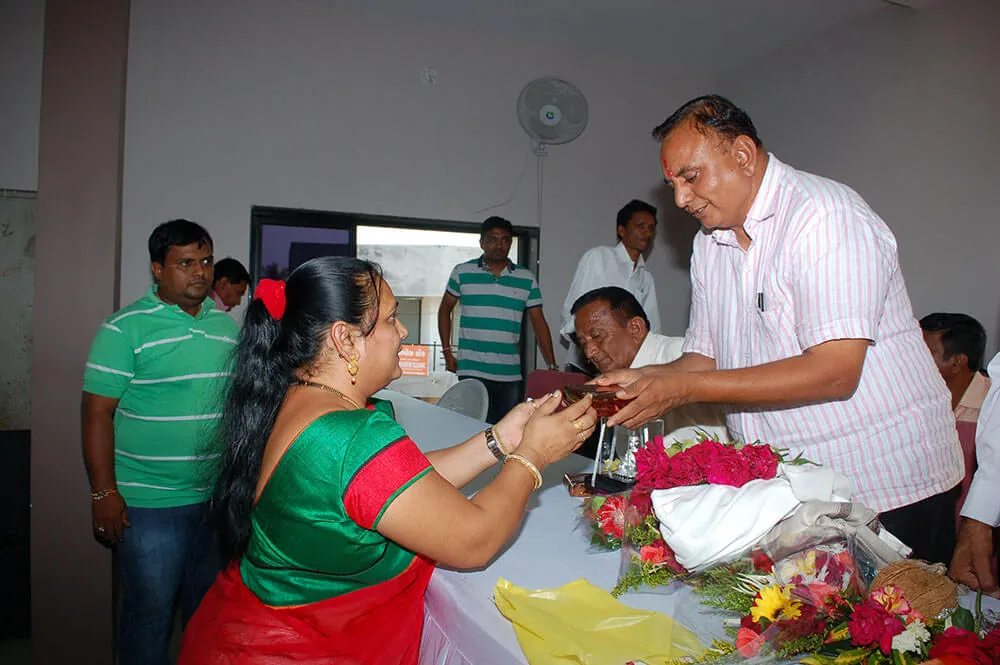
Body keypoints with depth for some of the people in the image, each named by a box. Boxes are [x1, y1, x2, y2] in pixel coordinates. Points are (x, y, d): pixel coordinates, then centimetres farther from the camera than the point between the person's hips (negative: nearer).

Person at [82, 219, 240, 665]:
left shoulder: (226, 325, 7)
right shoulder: (126, 327, -8)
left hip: (217, 498, 5)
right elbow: (97, 413, -9)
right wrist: (103, 493, -12)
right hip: (149, 504, -5)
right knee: (150, 611, 8)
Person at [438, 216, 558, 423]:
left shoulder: (526, 279, 7)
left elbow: (539, 323, 8)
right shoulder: (462, 272, 4)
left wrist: (552, 366, 1)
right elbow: (445, 309, 14)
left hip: (511, 375, 2)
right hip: (472, 373, -2)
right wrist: (447, 352, 6)